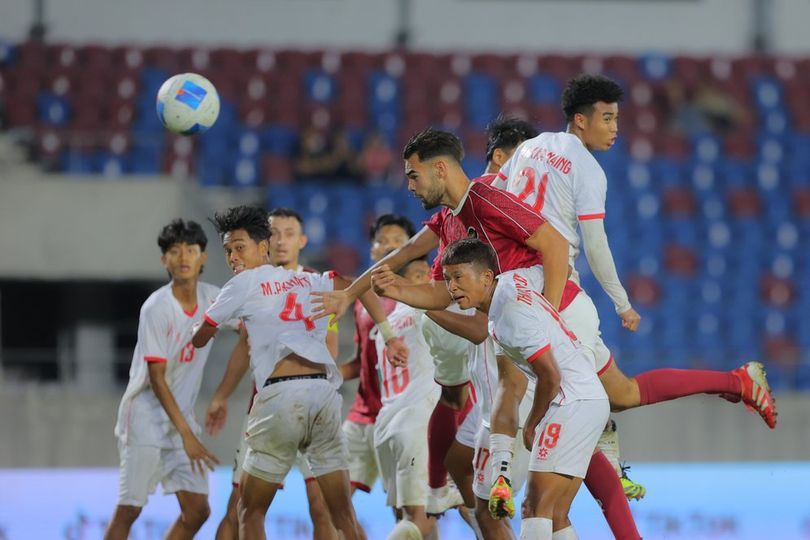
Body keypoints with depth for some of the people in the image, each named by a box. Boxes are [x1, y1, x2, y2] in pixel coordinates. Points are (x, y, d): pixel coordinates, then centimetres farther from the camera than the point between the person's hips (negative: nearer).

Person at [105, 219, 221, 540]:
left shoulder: (212, 298, 0)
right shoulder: (156, 307, -17)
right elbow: (156, 378, -17)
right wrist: (186, 434, -20)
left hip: (182, 417, 6)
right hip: (146, 415, -6)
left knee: (197, 511, 1)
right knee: (128, 510, -8)